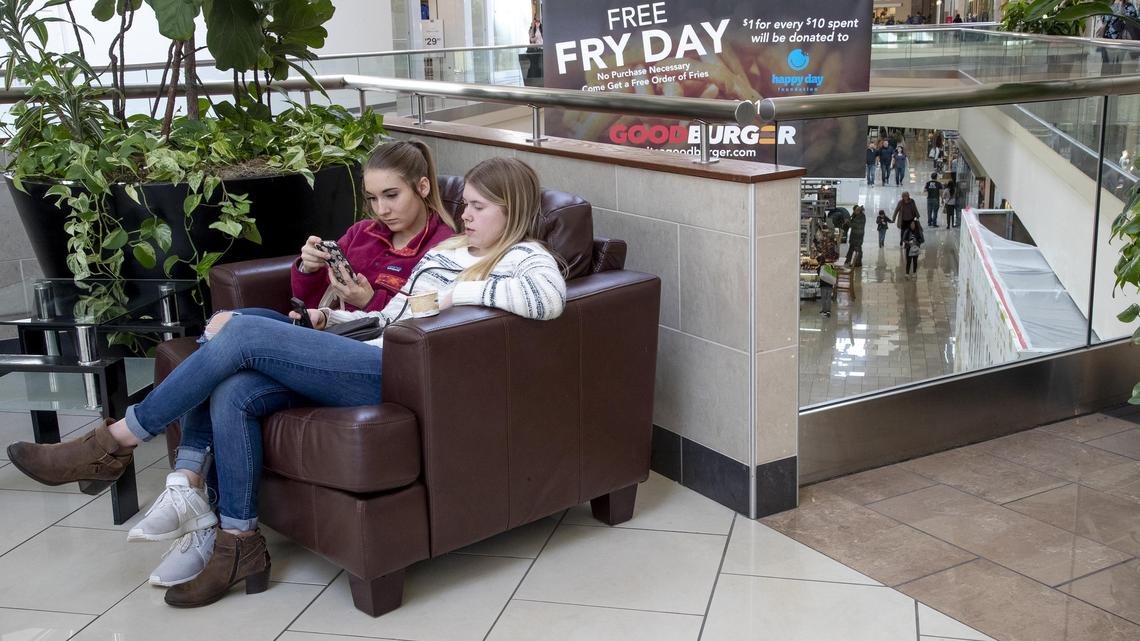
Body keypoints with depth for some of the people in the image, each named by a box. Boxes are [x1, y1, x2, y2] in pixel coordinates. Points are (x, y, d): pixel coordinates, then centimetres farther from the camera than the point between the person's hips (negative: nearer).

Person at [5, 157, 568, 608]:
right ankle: (238, 545, -3)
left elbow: (548, 296, -24)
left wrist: (463, 292, -17)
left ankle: (114, 443, -6)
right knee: (232, 395, -14)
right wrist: (333, 319, 18)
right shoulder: (445, 250, 28)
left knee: (244, 332, -17)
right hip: (372, 358, 9)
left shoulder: (524, 256, 2)